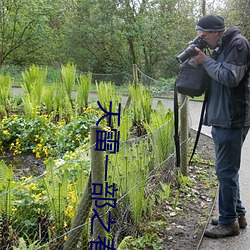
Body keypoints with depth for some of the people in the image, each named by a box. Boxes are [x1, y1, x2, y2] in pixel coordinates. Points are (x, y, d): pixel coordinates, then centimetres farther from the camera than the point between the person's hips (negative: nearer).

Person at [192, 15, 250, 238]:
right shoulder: (221, 47, 16)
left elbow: (230, 77, -21)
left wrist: (206, 61, -11)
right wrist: (203, 60, 4)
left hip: (232, 120, -10)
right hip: (222, 119, 10)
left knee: (226, 171, -3)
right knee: (228, 169, 16)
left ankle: (229, 221, 9)